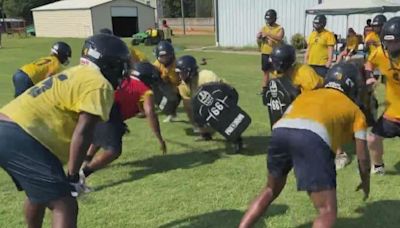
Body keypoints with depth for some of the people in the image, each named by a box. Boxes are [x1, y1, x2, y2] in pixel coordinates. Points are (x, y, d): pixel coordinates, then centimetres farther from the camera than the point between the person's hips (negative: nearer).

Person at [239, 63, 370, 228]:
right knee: (328, 212, 5)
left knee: (271, 190, 29)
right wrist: (366, 182, 49)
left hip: (280, 132, 5)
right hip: (312, 139, -4)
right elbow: (362, 157, 29)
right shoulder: (355, 111, 30)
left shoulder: (307, 94, 38)